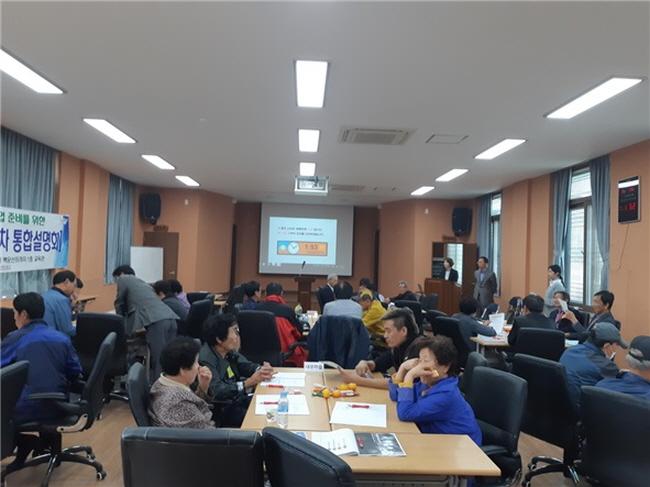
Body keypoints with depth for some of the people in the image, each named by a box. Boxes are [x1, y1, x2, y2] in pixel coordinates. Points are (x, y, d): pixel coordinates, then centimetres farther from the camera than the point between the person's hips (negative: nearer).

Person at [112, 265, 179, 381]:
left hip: (157, 321, -7)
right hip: (171, 319, 7)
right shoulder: (142, 282, 37)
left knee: (158, 362, -7)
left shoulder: (123, 279, 18)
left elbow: (119, 304, 25)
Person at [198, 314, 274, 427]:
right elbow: (217, 392, -31)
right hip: (222, 412, -8)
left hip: (237, 398, 8)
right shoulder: (205, 360, -24)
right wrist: (249, 382, -35)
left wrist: (261, 370, -14)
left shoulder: (228, 350, 1)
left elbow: (245, 365, 8)